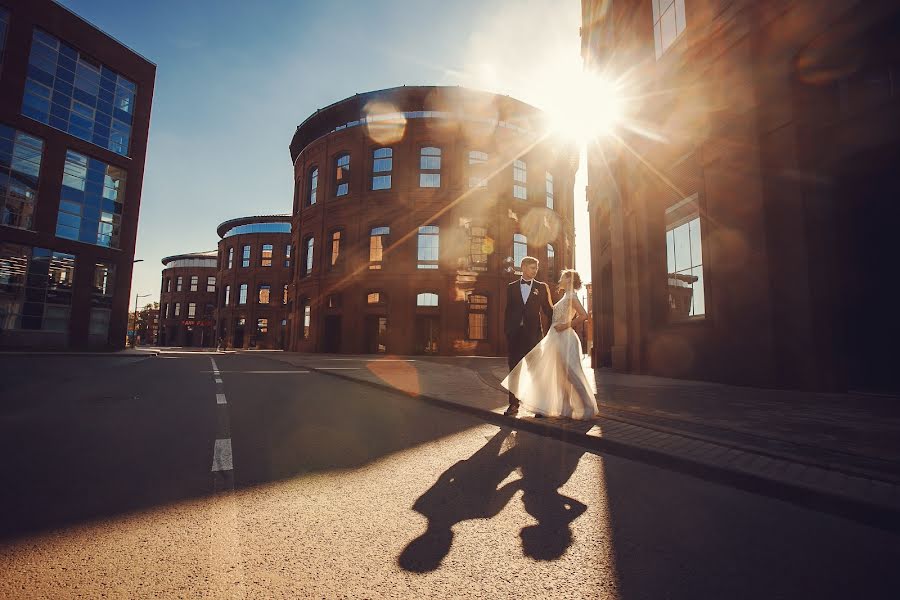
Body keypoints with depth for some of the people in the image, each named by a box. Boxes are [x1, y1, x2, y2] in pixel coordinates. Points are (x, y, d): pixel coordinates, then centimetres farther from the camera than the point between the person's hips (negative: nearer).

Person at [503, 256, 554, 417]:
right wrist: (506, 331, 4)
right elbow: (508, 310, 9)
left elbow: (548, 309, 7)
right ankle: (514, 404, 12)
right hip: (515, 333, 1)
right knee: (514, 369, 5)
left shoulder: (542, 287, 8)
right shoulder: (511, 287, 10)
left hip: (533, 333, -1)